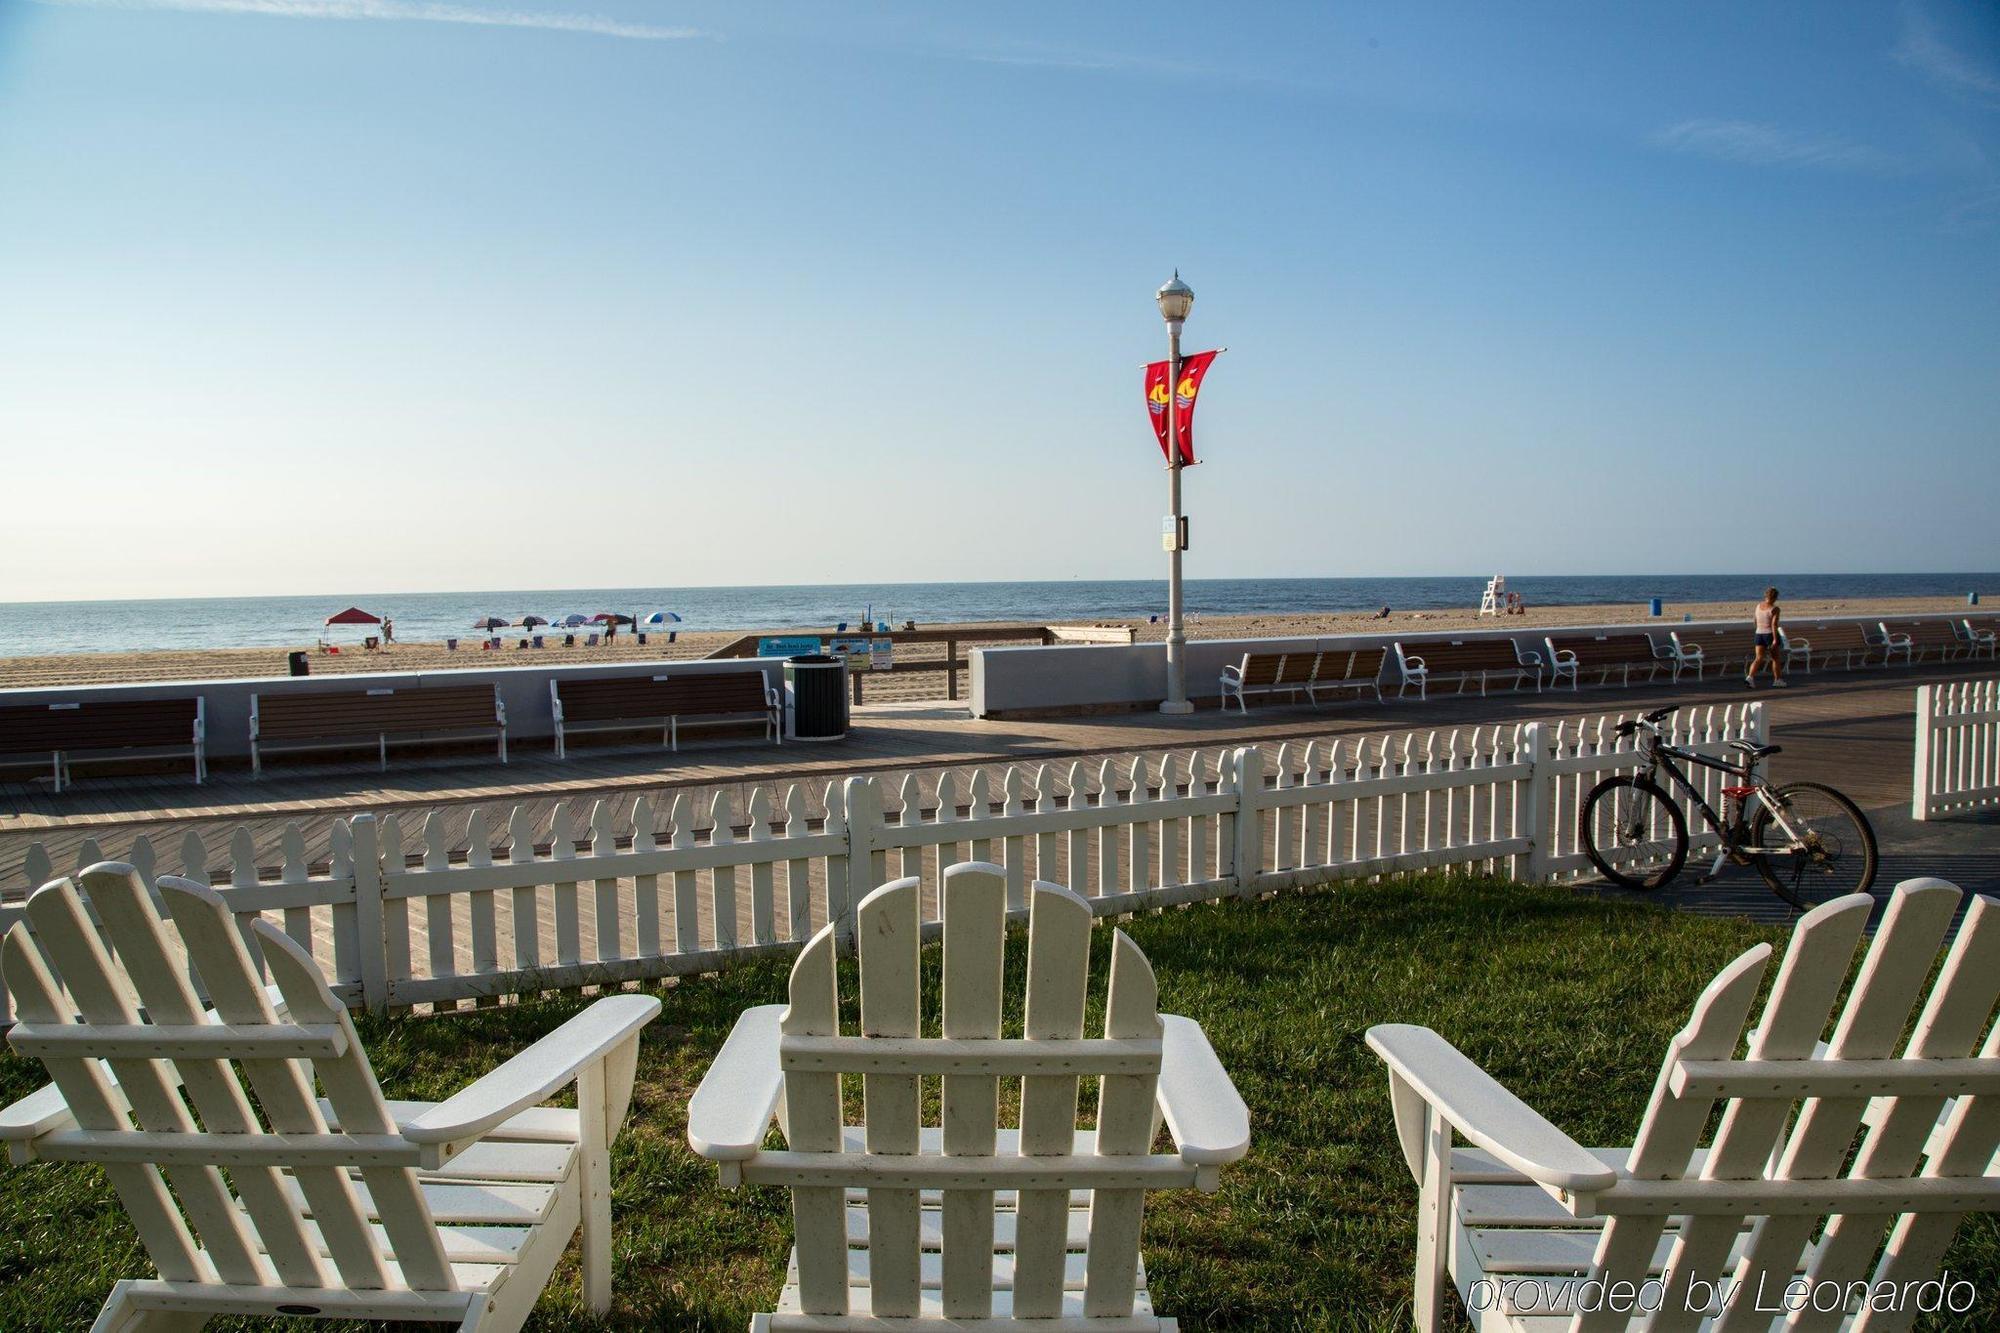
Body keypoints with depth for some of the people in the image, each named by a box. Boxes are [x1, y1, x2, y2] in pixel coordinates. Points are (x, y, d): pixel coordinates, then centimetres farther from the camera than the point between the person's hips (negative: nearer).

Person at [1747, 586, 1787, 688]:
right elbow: (1774, 624, -21)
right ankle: (1777, 679, 24)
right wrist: (1775, 639, -22)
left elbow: (1754, 622, 13)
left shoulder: (1758, 606, 5)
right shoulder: (1775, 609, -13)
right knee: (1775, 658, 13)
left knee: (1758, 658, -1)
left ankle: (1750, 677, -21)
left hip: (1759, 634, 4)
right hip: (1771, 635, -4)